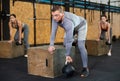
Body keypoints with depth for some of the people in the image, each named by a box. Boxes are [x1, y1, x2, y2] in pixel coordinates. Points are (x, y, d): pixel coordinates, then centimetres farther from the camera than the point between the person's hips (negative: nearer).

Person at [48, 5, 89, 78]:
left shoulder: (68, 22, -45)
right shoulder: (55, 18, -28)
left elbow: (69, 40, -41)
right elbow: (53, 31, -23)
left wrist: (67, 55, -35)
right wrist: (51, 45, -31)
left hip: (81, 26, -7)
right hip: (72, 27, 8)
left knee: (80, 46, -19)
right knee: (65, 43, 0)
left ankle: (85, 68, -13)